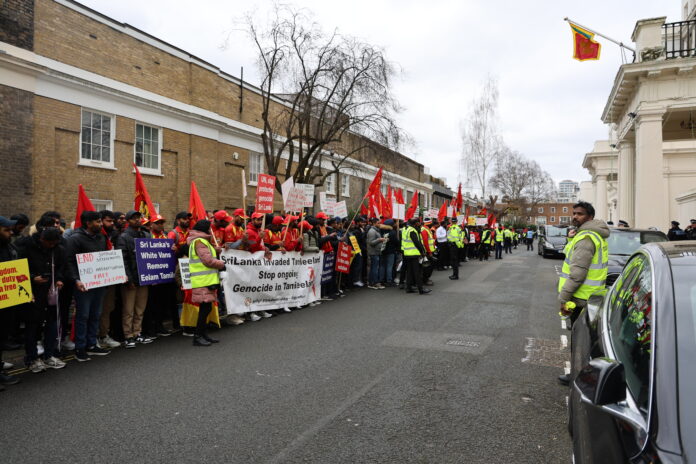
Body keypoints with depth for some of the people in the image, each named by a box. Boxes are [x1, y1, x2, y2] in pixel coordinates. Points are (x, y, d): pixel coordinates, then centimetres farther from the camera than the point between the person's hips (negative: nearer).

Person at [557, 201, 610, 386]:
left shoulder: (585, 238, -19)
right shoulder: (597, 236, 16)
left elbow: (578, 272, -24)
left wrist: (564, 296, -20)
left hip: (581, 299, -11)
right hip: (592, 298, 11)